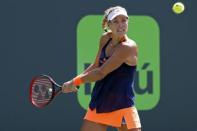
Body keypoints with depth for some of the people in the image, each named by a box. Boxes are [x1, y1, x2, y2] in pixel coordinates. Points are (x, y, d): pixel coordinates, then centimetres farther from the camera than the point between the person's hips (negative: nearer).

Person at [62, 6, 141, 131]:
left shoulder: (128, 47, -19)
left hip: (122, 106, -6)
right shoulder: (105, 38, 2)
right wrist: (75, 82, 1)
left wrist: (74, 82, -8)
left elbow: (101, 73, -18)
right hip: (98, 106, 6)